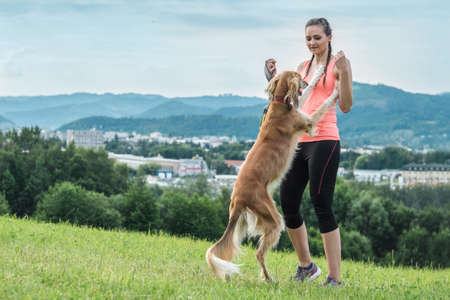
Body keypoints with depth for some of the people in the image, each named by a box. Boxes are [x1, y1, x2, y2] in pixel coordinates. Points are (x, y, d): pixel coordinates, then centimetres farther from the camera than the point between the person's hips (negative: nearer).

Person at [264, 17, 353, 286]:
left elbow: (346, 106, -8)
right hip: (298, 141, 7)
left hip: (324, 140, -7)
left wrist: (343, 74, -19)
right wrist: (275, 78, 14)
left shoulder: (338, 64, 0)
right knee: (288, 205, 8)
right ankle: (306, 266, 25)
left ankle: (335, 278, -7)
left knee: (322, 207, -10)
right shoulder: (303, 67, 19)